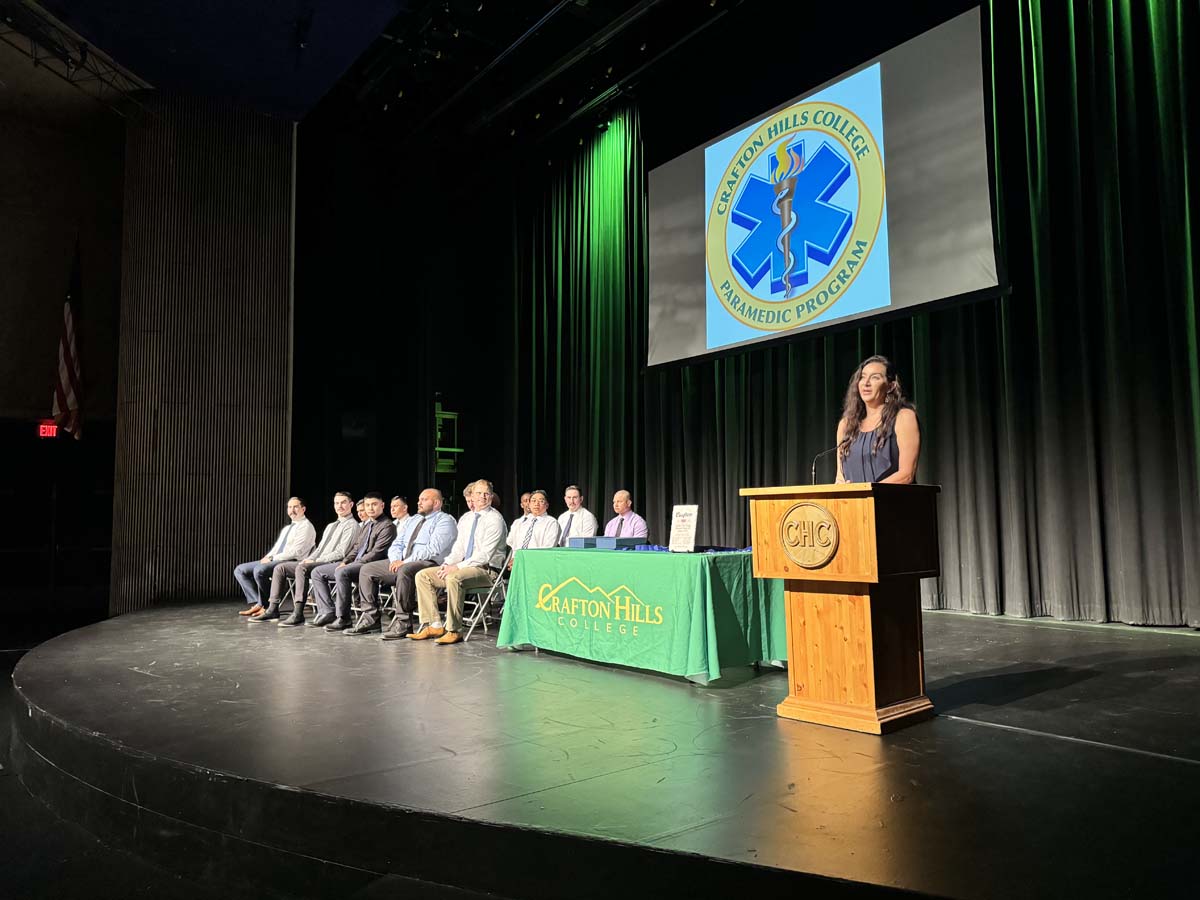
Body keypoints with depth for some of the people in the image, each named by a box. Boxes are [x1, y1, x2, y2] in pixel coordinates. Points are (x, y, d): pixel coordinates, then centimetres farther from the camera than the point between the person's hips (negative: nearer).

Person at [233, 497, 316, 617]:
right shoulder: (286, 528, 25)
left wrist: (272, 558, -15)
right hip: (273, 561, 10)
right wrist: (267, 557, 1)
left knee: (259, 570, -33)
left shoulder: (306, 526, -5)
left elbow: (296, 551, -16)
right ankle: (256, 603, -11)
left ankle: (267, 606, -15)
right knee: (240, 570, -1)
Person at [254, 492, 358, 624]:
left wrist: (315, 561, -15)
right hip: (316, 562, 9)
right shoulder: (330, 526, 26)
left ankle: (298, 614, -37)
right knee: (280, 568, -2)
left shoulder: (351, 525, -3)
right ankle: (273, 609, -5)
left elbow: (341, 553, -13)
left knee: (302, 568, -34)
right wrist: (308, 559, 4)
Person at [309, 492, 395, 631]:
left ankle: (343, 618, -26)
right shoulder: (365, 524, 20)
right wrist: (345, 561, 4)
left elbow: (376, 553, -16)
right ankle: (327, 612, -2)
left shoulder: (387, 526, -8)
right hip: (354, 563, 10)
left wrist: (349, 565, -17)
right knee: (317, 572, 6)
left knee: (342, 573, -36)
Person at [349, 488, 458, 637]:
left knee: (404, 571, -38)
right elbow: (396, 545, 20)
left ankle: (402, 622, -29)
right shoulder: (411, 520, 23)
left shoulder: (444, 520, -4)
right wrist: (396, 560, -4)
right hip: (401, 563, 9)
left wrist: (404, 562, -19)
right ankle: (370, 618, 0)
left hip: (428, 564, -9)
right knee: (367, 570, 1)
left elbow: (433, 549, -17)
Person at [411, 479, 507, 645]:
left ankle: (454, 631, -26)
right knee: (423, 576, -2)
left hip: (487, 570, -8)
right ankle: (433, 625, -5)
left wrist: (458, 566, -20)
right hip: (465, 567, 8)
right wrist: (447, 564, -5)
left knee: (454, 578, -35)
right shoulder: (465, 518, 16)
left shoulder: (495, 519, -9)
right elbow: (459, 548, 16)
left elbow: (486, 554, -17)